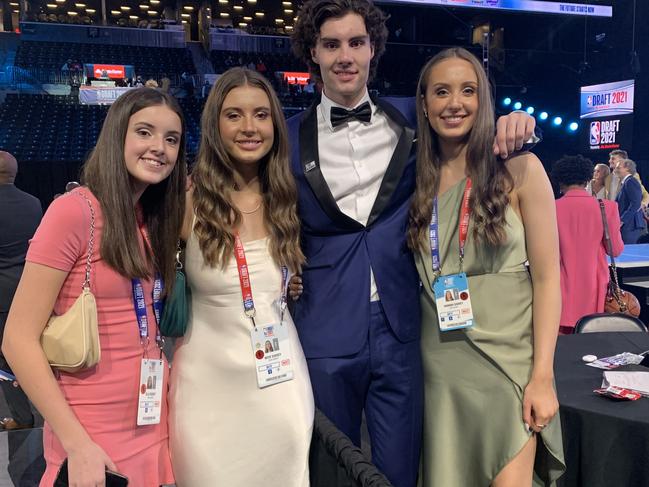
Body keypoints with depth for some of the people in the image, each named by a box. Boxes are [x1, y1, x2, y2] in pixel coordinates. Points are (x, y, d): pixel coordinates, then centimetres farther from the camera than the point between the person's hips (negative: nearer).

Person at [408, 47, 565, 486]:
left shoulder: (520, 170, -5)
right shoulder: (418, 180, 5)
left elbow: (546, 276, -7)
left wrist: (542, 376, -11)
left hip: (509, 357, -3)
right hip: (441, 362, 3)